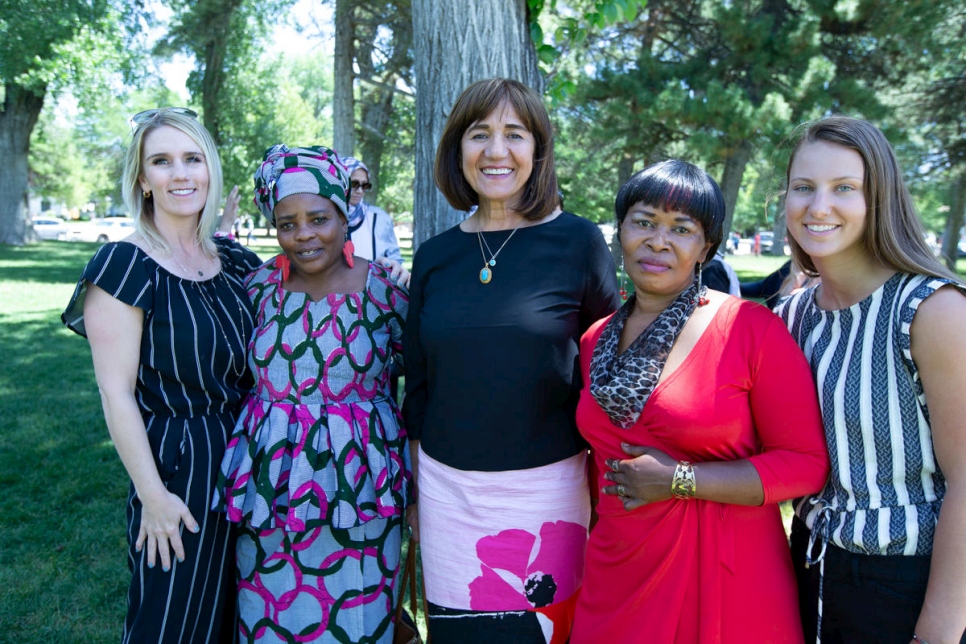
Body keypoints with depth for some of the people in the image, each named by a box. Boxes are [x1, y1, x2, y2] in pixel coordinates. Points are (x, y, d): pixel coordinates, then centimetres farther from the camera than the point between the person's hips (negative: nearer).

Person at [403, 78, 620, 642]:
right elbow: (418, 384, 9)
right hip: (446, 488, 3)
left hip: (543, 489, -3)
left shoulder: (578, 241, -7)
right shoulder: (435, 256, 3)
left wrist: (605, 490, 1)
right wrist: (414, 494, 12)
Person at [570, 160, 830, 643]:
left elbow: (807, 463, -12)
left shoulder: (752, 328, -11)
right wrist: (593, 544, 13)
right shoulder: (595, 340, 4)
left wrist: (680, 480, -17)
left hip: (726, 582, -4)